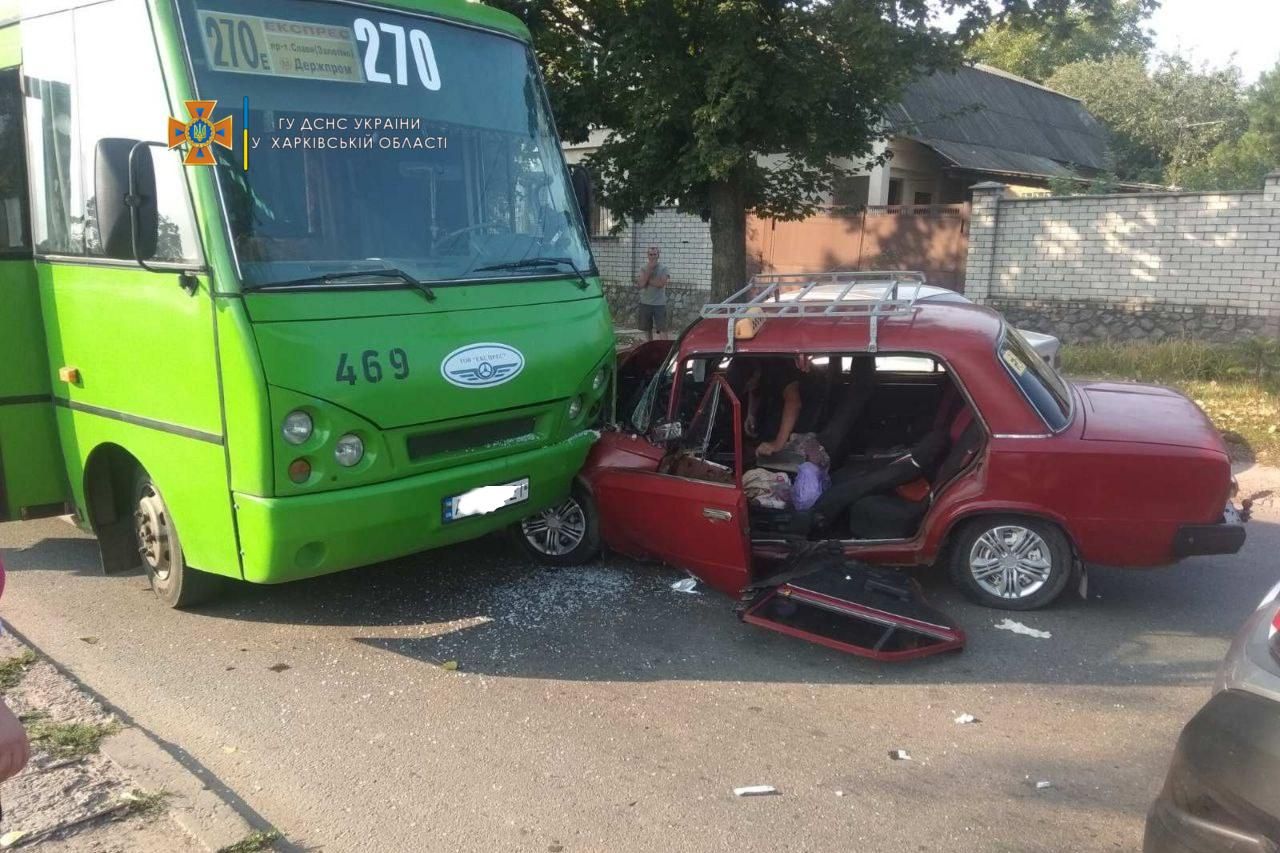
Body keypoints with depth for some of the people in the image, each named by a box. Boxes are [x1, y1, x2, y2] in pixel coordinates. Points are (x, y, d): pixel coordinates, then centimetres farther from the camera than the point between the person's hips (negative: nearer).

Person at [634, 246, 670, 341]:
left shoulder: (663, 269, -4)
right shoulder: (644, 268, 3)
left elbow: (661, 283, -18)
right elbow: (641, 284, -13)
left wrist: (646, 280, -11)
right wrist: (649, 268, -14)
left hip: (659, 304, -3)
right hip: (645, 303, 4)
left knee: (662, 329, -7)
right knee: (647, 328, 14)